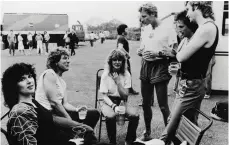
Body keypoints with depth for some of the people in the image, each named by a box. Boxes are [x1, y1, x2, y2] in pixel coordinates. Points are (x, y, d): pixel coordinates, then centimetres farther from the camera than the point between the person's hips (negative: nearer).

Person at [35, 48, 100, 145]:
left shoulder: (62, 81, 19)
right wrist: (70, 120, -14)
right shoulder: (49, 74, -9)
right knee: (87, 129, -27)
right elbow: (54, 102, -16)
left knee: (94, 114, 9)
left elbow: (65, 104, 13)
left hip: (58, 113, 10)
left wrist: (76, 110, -8)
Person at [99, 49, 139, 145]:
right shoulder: (105, 75, -4)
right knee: (111, 116, -36)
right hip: (108, 102, -2)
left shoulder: (126, 75, 1)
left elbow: (125, 96, -5)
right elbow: (105, 96, -7)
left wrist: (118, 82, -17)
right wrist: (114, 106, -24)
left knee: (135, 115, -27)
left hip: (122, 101, 2)